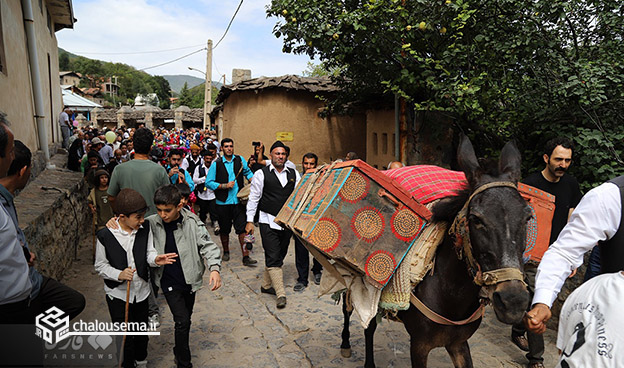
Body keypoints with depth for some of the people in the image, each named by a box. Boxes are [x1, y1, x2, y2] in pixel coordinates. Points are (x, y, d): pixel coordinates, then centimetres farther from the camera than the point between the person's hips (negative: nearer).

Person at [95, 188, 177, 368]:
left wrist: (156, 259, -28)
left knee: (142, 333, 21)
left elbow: (149, 253, -5)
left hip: (141, 291, 3)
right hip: (118, 294, -3)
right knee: (125, 337, 9)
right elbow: (100, 266, -9)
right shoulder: (105, 235, -17)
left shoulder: (145, 229, -9)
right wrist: (119, 275, -25)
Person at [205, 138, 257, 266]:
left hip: (239, 200, 1)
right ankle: (226, 252, 34)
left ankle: (246, 256, -1)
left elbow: (247, 172, 22)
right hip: (223, 202, -1)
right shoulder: (216, 163, -2)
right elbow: (209, 182, -3)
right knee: (224, 229, 13)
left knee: (242, 228, -5)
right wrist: (224, 186, -12)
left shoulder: (240, 160, 5)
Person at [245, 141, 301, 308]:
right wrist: (250, 221, -5)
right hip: (268, 221, -4)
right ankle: (281, 294, -3)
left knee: (279, 256, 13)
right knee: (273, 257, -7)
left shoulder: (294, 174, 7)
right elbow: (253, 198, -1)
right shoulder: (261, 174, -3)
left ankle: (266, 285, 31)